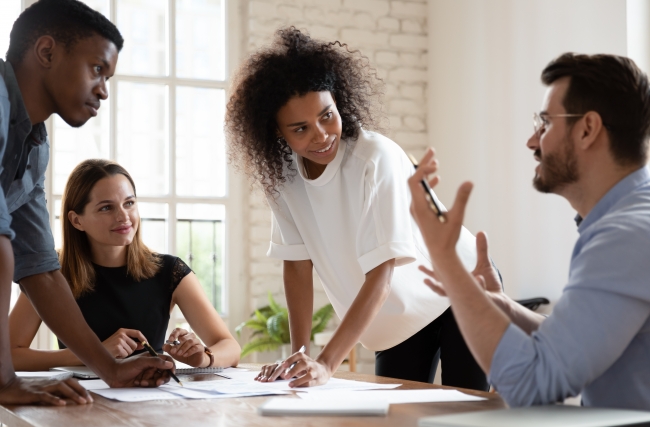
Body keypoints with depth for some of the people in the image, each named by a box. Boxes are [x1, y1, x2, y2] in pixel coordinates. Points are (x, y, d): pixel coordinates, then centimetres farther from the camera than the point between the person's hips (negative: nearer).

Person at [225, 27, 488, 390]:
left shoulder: (376, 159, -29)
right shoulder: (279, 172, -12)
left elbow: (380, 274, -31)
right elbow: (298, 264, -6)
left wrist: (327, 364, -37)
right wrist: (299, 354, -14)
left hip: (460, 294, -4)